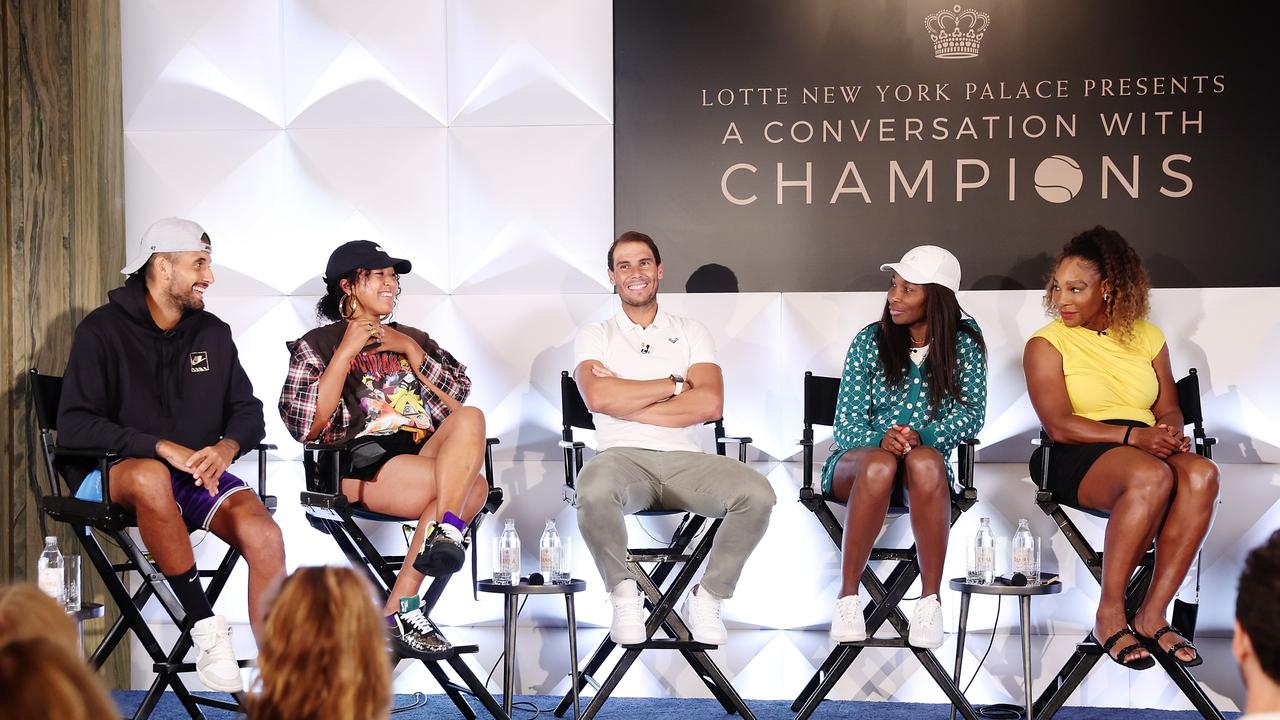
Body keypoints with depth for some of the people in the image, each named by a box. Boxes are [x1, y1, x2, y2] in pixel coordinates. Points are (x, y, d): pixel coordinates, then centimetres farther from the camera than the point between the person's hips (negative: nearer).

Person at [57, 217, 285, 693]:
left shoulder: (213, 333, 12)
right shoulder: (103, 330, -4)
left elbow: (248, 411, 12)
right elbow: (74, 426, -15)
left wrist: (226, 447, -13)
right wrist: (164, 448, -26)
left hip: (198, 471, 4)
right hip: (112, 472, -4)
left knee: (264, 536, -25)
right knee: (151, 476, -41)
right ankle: (204, 624, -32)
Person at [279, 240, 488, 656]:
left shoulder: (413, 339, 31)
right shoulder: (318, 345, 17)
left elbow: (458, 397, 16)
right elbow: (306, 427, 0)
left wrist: (410, 350, 7)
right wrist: (347, 351, 0)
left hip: (428, 456, 5)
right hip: (365, 462, -5)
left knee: (471, 418, -32)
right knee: (472, 487, -32)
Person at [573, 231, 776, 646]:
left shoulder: (691, 333, 17)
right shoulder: (594, 336, 15)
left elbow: (710, 404, -1)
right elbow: (598, 397, -8)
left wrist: (626, 401, -4)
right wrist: (674, 384, -1)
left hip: (685, 459, 2)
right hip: (623, 457, -2)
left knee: (757, 495, -28)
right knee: (594, 493, -39)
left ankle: (707, 598, -8)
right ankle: (624, 596, -13)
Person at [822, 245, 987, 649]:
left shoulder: (963, 342, 2)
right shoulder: (869, 342, 1)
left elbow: (971, 413, -4)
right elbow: (846, 425, -2)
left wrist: (920, 436, -23)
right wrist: (881, 440, -25)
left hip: (928, 461, 0)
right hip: (857, 459, 0)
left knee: (924, 461, -39)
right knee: (879, 465, -38)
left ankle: (930, 600, -34)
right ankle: (847, 597, -31)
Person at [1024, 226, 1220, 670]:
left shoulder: (1146, 336, 16)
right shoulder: (1046, 344, 2)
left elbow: (1168, 408, 14)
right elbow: (1059, 426, -10)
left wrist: (1171, 433, -11)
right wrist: (1134, 435, -21)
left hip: (1146, 447, 5)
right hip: (1078, 458, -4)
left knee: (1201, 474, -30)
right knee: (1152, 475, -37)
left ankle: (1153, 614, -25)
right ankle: (1110, 615, -25)